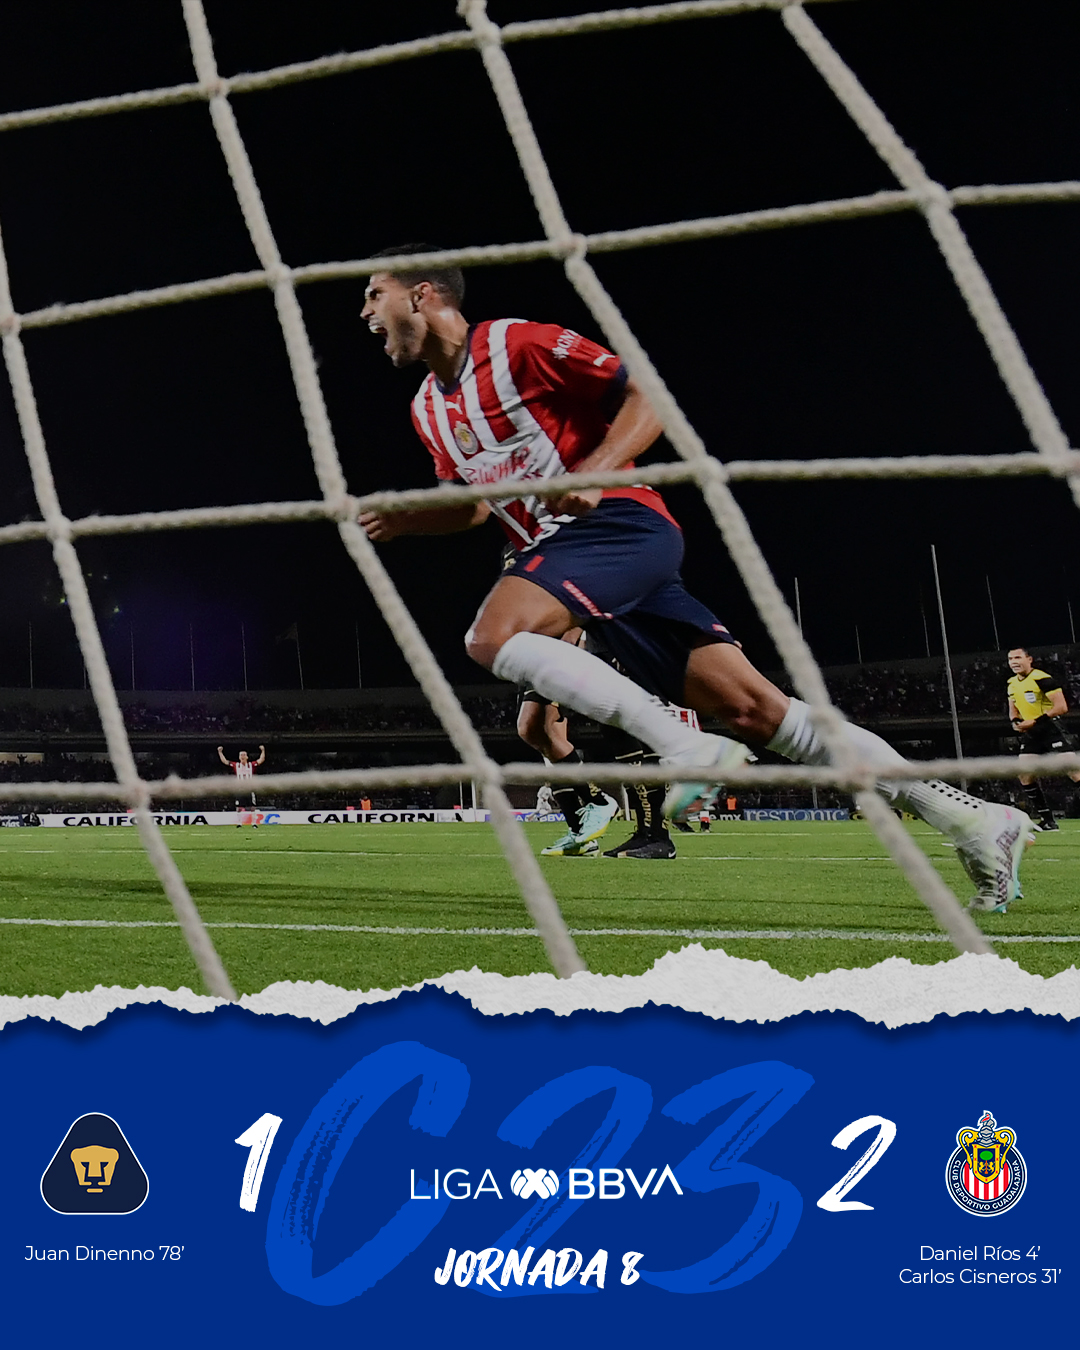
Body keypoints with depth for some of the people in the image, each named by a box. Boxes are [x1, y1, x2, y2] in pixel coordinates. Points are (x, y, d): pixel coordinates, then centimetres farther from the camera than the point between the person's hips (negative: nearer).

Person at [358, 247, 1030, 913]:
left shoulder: (519, 342, -7)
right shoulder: (427, 409, 18)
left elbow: (649, 395, -9)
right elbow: (475, 504, 28)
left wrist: (594, 470, -23)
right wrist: (401, 519, 12)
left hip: (621, 522, -7)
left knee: (492, 637, -25)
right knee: (754, 709, -2)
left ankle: (689, 748, -21)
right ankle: (973, 817, 0)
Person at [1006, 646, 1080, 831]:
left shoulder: (1042, 679, -15)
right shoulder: (1011, 684, 10)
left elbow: (1061, 707, -19)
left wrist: (1035, 722, -21)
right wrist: (1015, 722, 0)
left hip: (1051, 729, -8)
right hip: (1030, 734, 8)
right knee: (1024, 774, 0)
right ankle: (1046, 820, 8)